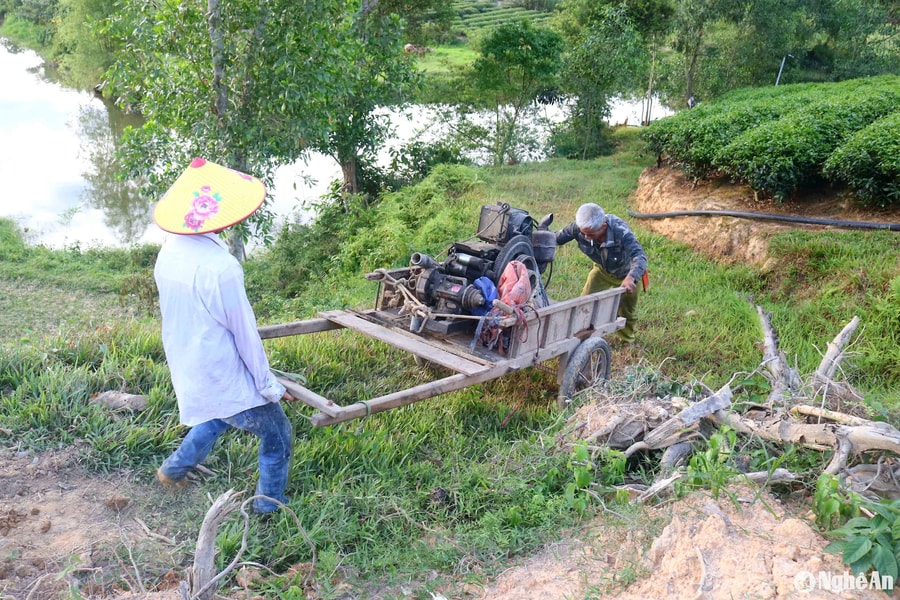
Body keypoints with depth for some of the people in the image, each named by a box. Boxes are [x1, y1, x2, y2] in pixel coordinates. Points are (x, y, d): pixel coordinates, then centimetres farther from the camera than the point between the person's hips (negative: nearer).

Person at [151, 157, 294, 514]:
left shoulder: (169, 252, -5)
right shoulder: (220, 267, -29)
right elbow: (245, 333, -21)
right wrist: (269, 386, -8)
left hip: (187, 371, 8)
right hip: (225, 377, -8)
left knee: (218, 416, 36)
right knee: (277, 436, 12)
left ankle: (174, 469, 48)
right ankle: (269, 509, 27)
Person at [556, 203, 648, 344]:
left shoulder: (621, 232, -45)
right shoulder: (579, 228, -34)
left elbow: (640, 257, -56)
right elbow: (556, 238, -22)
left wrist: (631, 278, -75)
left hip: (626, 274, -2)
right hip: (602, 270, 3)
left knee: (627, 311, 16)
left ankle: (627, 339, 47)